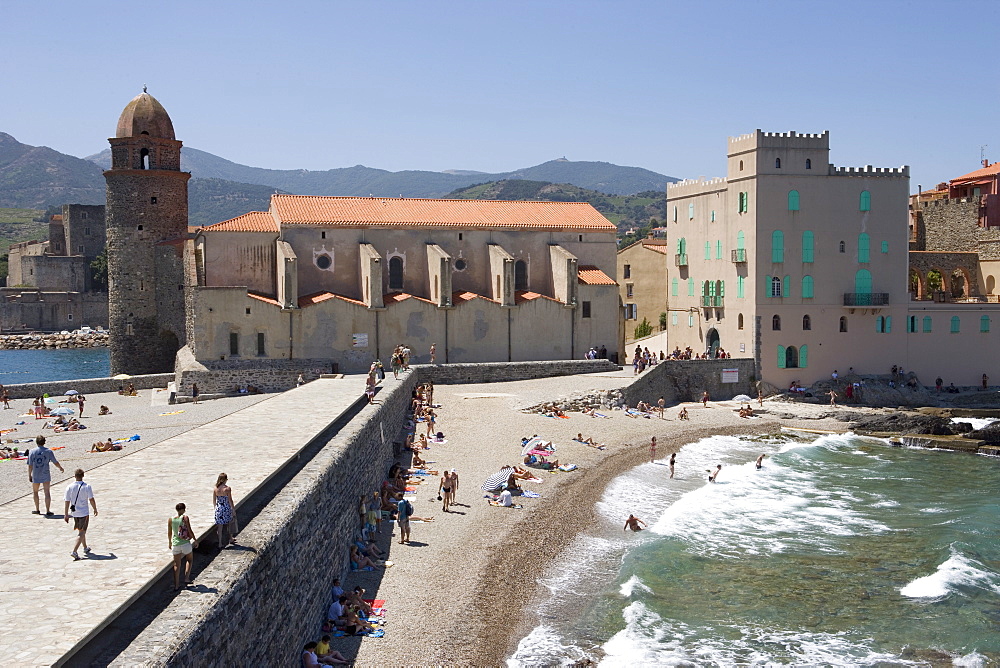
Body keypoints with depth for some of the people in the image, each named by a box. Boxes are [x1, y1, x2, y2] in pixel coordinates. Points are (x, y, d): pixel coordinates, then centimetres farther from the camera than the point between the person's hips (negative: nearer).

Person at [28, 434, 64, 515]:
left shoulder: (32, 451, -5)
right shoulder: (48, 451, -5)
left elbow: (30, 465, -5)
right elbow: (56, 462, 0)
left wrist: (29, 476, 5)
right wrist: (61, 468, 18)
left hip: (35, 476, 0)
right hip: (46, 475, 0)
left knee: (35, 492, 18)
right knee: (47, 492, 4)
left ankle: (37, 509, 23)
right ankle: (48, 510, 3)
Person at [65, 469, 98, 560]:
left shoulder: (69, 487, -4)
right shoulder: (87, 487, -10)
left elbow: (67, 502, -3)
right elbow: (91, 499, -9)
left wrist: (66, 514, 4)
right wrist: (95, 509, 6)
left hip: (74, 513, 4)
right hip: (84, 513, -4)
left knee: (80, 531, 22)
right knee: (81, 533, -3)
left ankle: (85, 548, 39)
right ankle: (74, 552, -17)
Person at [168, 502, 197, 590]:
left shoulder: (170, 520, 0)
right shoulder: (185, 518, -11)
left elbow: (169, 533, 8)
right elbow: (190, 531, -12)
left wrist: (170, 542, 24)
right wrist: (195, 540, 1)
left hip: (175, 544, 3)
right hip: (185, 543, -3)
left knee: (176, 564, 10)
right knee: (189, 560, 22)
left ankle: (176, 585, 11)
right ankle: (186, 578, 12)